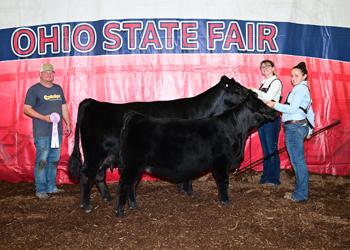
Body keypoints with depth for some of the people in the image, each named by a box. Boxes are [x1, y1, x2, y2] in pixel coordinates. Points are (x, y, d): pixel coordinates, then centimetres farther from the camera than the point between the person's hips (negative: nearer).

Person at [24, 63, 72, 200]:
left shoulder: (58, 89, 16)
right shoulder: (34, 89, -2)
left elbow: (64, 107, 22)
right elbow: (26, 109, -7)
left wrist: (68, 124, 15)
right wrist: (44, 118, -16)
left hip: (57, 131, 6)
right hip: (41, 132, -6)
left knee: (54, 160, 10)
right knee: (42, 160, -6)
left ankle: (51, 187, 20)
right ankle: (40, 190, 2)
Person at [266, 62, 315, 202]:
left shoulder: (300, 88, -11)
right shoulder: (304, 89, 21)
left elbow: (292, 109, -19)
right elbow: (310, 112, 24)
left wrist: (275, 105, -12)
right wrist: (310, 129, 28)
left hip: (295, 127, -11)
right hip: (299, 126, 11)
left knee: (298, 161, -4)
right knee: (297, 161, 14)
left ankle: (301, 195, 4)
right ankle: (300, 192, 23)